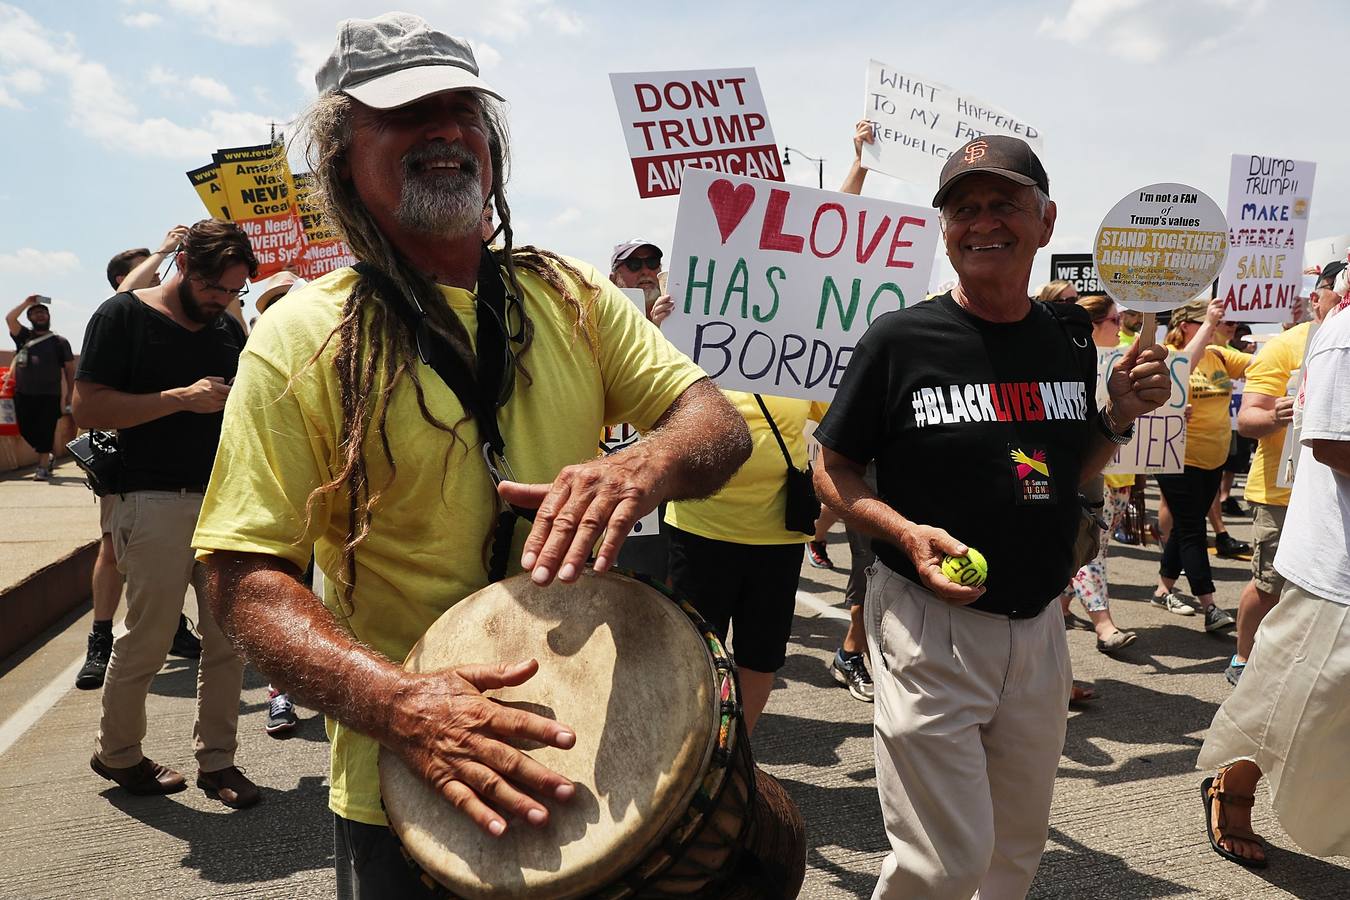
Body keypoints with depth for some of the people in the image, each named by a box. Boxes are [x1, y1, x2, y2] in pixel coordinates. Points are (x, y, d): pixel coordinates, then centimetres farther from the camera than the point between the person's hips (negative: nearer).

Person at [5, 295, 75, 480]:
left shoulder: (60, 341, 5)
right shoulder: (24, 335, 11)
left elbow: (69, 369, 5)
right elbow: (9, 319, -6)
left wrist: (70, 395, 1)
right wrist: (26, 303, -6)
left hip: (49, 396, -3)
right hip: (23, 394, 3)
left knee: (45, 432, -3)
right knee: (26, 430, 6)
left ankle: (43, 467, 6)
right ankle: (46, 456, 28)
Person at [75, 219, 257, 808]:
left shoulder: (228, 329, 15)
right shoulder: (124, 315, -2)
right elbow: (88, 408, -10)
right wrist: (181, 398, -17)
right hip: (157, 501, -5)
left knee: (229, 637, 5)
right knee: (147, 641, 3)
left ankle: (216, 759, 19)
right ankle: (116, 753, 26)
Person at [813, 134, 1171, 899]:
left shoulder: (1071, 338, 4)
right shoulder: (902, 340, -11)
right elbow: (833, 471, -5)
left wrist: (1121, 415, -2)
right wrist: (906, 532, -21)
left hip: (1039, 627, 6)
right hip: (930, 625, -5)